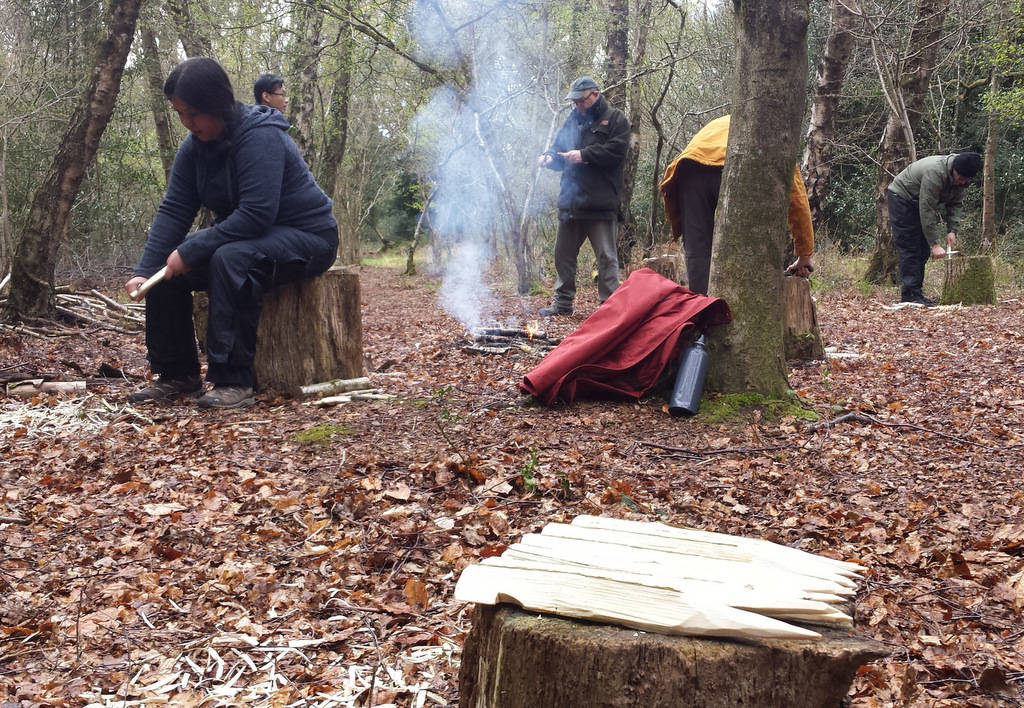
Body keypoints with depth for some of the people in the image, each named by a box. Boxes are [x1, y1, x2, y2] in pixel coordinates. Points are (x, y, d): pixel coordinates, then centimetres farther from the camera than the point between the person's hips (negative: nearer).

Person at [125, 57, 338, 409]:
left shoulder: (260, 136, -24)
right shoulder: (194, 146, 1)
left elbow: (256, 214, -32)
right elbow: (173, 211, -3)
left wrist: (189, 253, -30)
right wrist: (144, 270, -16)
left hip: (306, 238, -9)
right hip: (246, 237, 9)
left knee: (230, 259, -36)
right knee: (166, 268, -5)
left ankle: (233, 381, -31)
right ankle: (177, 374, 5)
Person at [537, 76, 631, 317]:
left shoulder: (615, 119, 1)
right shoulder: (573, 120, 19)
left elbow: (616, 150, -12)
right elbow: (559, 146, 20)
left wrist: (584, 155, -17)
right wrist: (549, 157, -3)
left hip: (601, 203, -6)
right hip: (570, 201, 6)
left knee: (606, 256, -3)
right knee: (564, 254, 11)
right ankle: (562, 303, 21)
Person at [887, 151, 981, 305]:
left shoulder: (961, 177, -11)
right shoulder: (935, 173, -36)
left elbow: (955, 204, 1)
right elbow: (927, 211, -35)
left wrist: (952, 230, -14)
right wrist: (935, 244, -33)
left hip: (918, 201, 9)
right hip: (901, 198, -8)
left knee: (922, 250, 5)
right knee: (908, 249, -14)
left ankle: (916, 293, 8)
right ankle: (910, 295, -15)